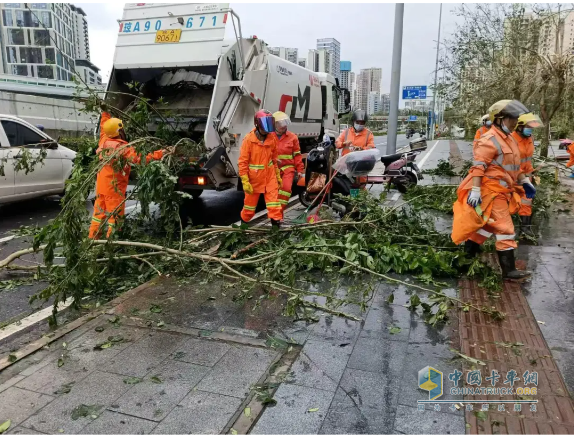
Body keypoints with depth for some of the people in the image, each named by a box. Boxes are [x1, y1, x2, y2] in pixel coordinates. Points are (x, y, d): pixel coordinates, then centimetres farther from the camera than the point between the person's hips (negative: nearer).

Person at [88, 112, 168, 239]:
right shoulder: (123, 147, -20)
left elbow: (104, 125, 19)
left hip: (101, 183, 7)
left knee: (99, 211, 15)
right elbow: (139, 158, -30)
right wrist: (161, 153, -33)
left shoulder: (104, 140, 1)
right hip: (114, 186, -7)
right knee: (115, 213, 1)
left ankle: (92, 238, 23)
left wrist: (105, 112, 35)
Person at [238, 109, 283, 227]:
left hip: (270, 175, 3)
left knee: (273, 198, -6)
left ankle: (276, 222, -3)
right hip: (254, 177, -3)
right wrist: (245, 182, -16)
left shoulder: (272, 138, -1)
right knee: (250, 202, 12)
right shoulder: (249, 139, -15)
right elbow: (242, 162, -13)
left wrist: (278, 176, 14)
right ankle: (244, 221, 36)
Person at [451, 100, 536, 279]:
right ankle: (509, 270, -1)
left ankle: (471, 244, 39)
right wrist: (475, 190, -30)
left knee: (492, 222, 22)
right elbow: (478, 167, -24)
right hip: (492, 190, -10)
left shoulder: (509, 139, 15)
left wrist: (525, 181, 20)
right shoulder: (490, 140, -18)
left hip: (502, 190, 10)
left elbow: (514, 164, 24)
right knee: (504, 228, -7)